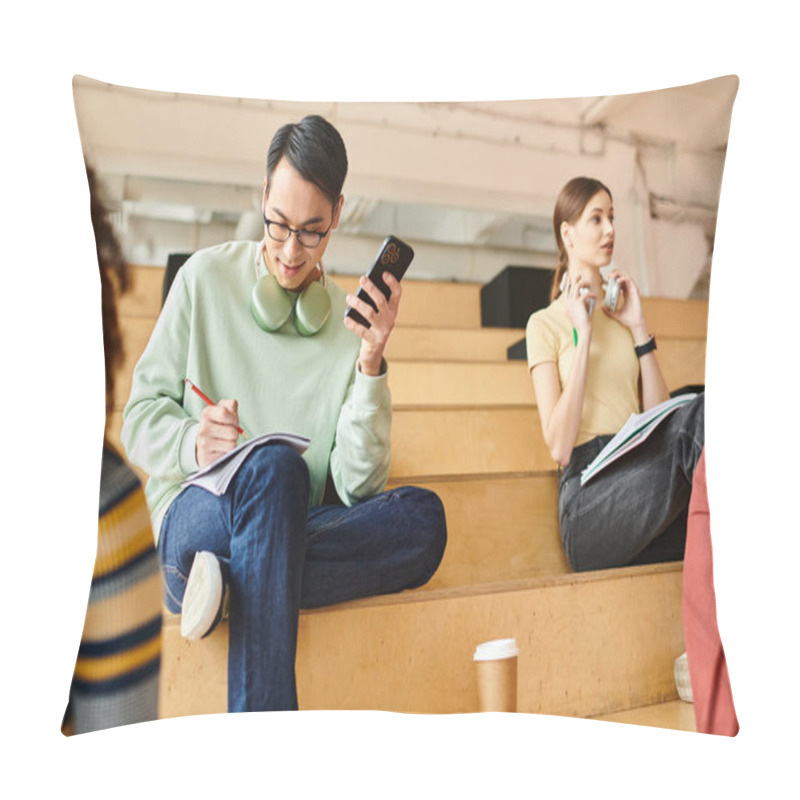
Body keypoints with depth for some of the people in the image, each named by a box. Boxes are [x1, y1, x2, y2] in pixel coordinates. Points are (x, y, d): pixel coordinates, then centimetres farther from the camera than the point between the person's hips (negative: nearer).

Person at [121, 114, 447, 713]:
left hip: (293, 534, 2)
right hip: (195, 517, -2)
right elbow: (140, 417, 4)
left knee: (423, 517, -24)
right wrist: (193, 443, -18)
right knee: (275, 465, -35)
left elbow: (358, 485, -4)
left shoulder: (351, 320, 6)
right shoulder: (207, 277, 4)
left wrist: (370, 364, -14)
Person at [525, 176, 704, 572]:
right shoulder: (545, 323, 7)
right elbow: (559, 448, -6)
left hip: (643, 472, 4)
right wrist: (584, 335, -7)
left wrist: (639, 328, 6)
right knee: (701, 412, -30)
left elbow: (660, 419, 11)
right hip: (589, 493, -4)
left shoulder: (620, 316, 23)